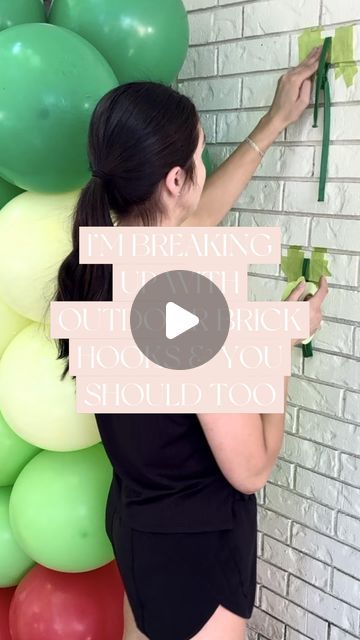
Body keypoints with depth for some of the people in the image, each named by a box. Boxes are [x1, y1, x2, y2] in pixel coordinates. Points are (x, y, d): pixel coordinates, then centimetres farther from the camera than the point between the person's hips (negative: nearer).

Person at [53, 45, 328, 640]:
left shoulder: (95, 266, -8)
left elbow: (198, 214, 10)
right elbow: (250, 469, -22)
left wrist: (275, 122, 17)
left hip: (134, 515, 7)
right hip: (195, 541, -7)